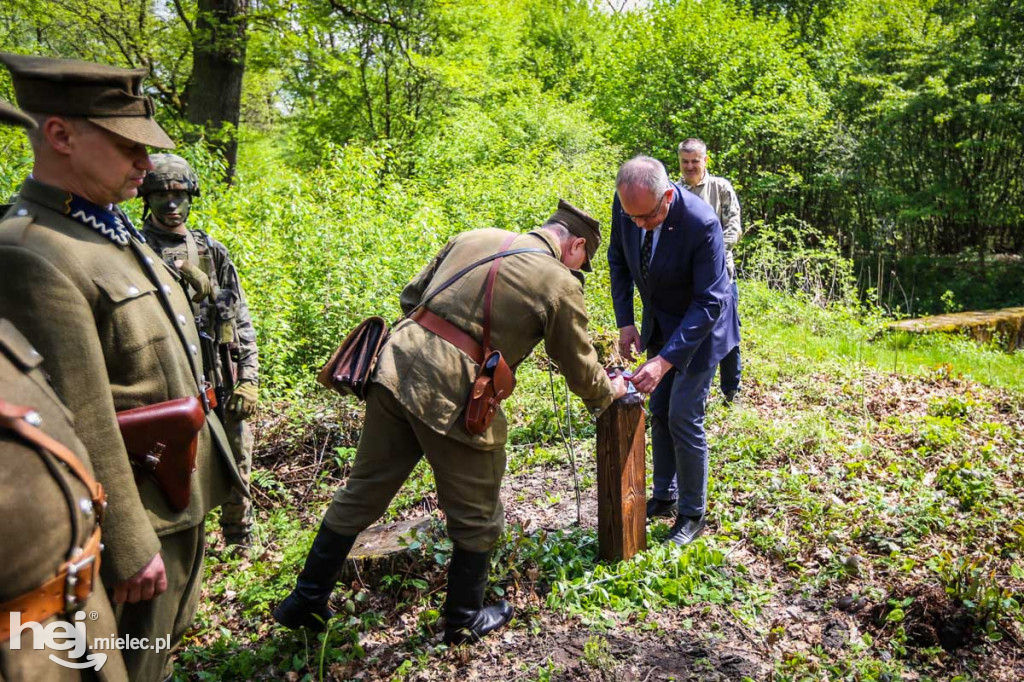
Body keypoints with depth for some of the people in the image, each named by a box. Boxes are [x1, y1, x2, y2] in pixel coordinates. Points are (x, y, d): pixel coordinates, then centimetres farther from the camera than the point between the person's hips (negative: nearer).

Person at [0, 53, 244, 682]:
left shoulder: (118, 233, 6)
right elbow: (83, 428, -25)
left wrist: (209, 462, 18)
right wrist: (130, 551, -20)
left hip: (186, 493, 9)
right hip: (139, 512, -8)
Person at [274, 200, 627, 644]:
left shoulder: (474, 238, 16)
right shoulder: (560, 284, 0)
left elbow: (411, 297, 20)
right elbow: (581, 371, 11)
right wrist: (610, 392, 30)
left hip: (397, 364, 6)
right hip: (453, 399, -6)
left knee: (363, 492, 20)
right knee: (476, 517, 17)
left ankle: (306, 601, 34)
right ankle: (464, 621, 35)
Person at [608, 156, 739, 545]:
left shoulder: (701, 224, -33)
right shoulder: (626, 206, -17)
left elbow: (708, 303, -29)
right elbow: (618, 261, 1)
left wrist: (665, 360, -35)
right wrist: (625, 322, -6)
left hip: (700, 325, -6)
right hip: (659, 322, 6)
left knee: (683, 418, -5)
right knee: (659, 413, 14)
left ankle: (692, 515, 14)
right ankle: (665, 497, 32)